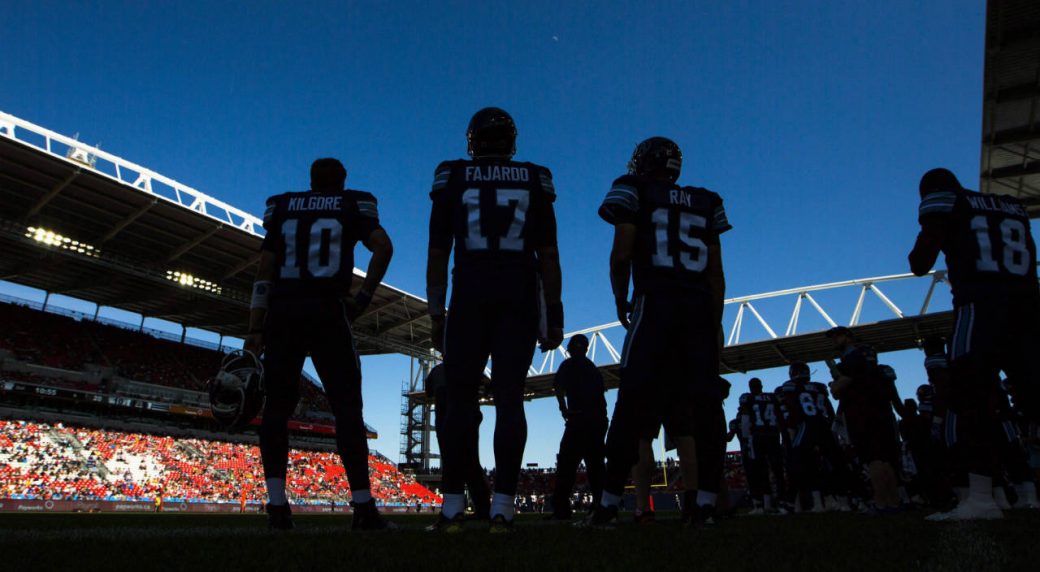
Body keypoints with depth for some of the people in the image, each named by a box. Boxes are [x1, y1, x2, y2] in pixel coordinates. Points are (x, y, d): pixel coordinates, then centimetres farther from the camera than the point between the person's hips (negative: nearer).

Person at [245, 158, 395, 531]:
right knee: (347, 405, -2)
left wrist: (255, 330, 7)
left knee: (277, 406, 7)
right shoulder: (353, 206, 11)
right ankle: (363, 507, -6)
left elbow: (265, 271, 9)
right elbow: (383, 246, -8)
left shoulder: (283, 208, 16)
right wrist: (364, 296, 1)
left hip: (282, 312, 2)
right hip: (328, 310, -2)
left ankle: (277, 504, 1)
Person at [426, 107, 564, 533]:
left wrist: (436, 316, 8)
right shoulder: (535, 180, 11)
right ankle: (502, 506, -3)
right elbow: (548, 256, 5)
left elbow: (437, 254, 5)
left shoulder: (451, 178, 9)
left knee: (460, 398, 3)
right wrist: (553, 317, 8)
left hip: (469, 294, -1)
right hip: (521, 295, 1)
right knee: (509, 398, 0)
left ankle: (452, 506, 0)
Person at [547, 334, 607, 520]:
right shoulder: (593, 367, 22)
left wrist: (564, 410, -7)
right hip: (599, 419, 7)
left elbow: (558, 386, -12)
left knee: (567, 462, -7)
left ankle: (561, 508, -14)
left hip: (580, 418, -6)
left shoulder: (569, 364, 2)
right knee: (595, 462, 12)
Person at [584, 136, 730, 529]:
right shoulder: (706, 203, 20)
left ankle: (609, 504, -3)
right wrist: (715, 322, 16)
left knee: (633, 403, -6)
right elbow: (716, 272, 14)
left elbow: (621, 255, -2)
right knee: (705, 402, 3)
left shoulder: (635, 193, 8)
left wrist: (620, 301, 10)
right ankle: (704, 503, 3)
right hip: (701, 309, 4)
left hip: (655, 304, -4)